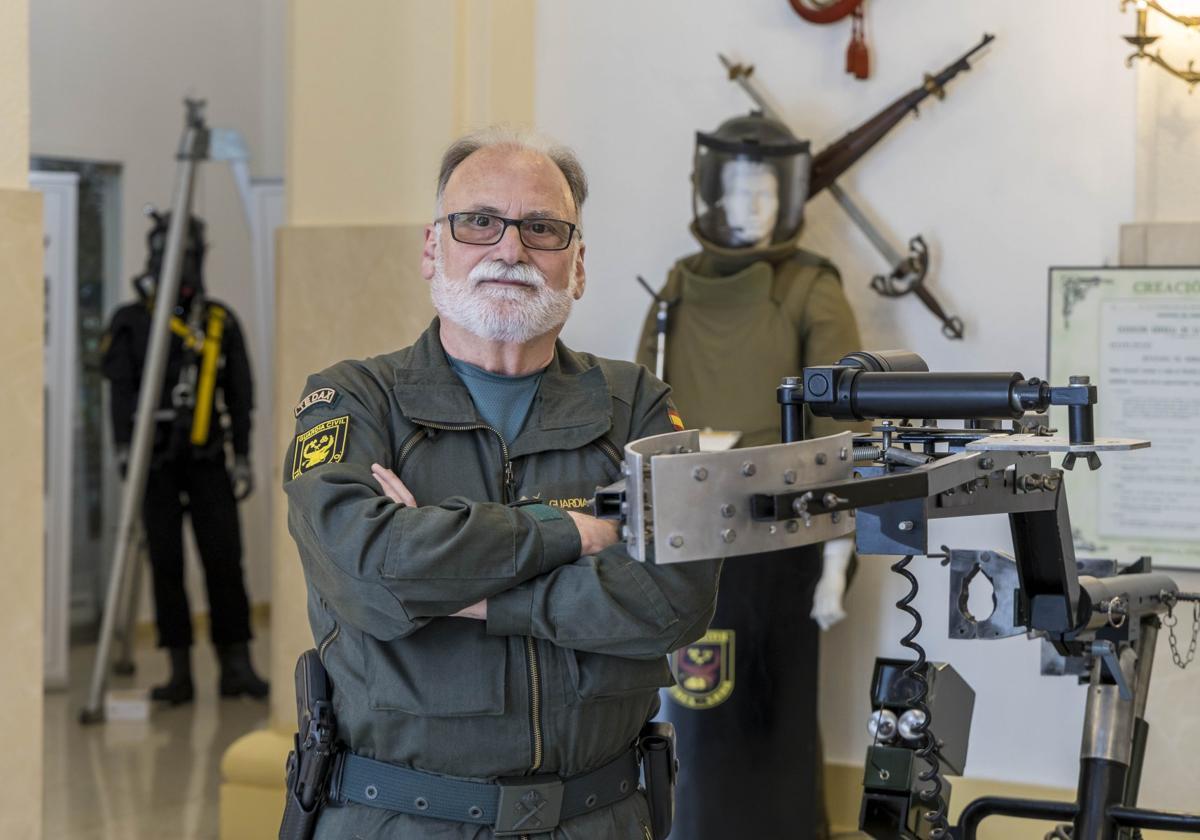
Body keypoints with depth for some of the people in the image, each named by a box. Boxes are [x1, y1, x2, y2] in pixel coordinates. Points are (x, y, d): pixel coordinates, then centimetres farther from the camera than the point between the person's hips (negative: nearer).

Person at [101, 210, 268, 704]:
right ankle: (180, 671, 7)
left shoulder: (220, 322, 9)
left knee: (224, 560, -3)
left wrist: (242, 457, 3)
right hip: (157, 463, -1)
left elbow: (239, 395, 9)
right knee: (166, 564, 2)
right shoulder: (131, 322, 3)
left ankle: (236, 664, 3)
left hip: (208, 461, 1)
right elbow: (121, 390, -5)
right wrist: (124, 447, -18)